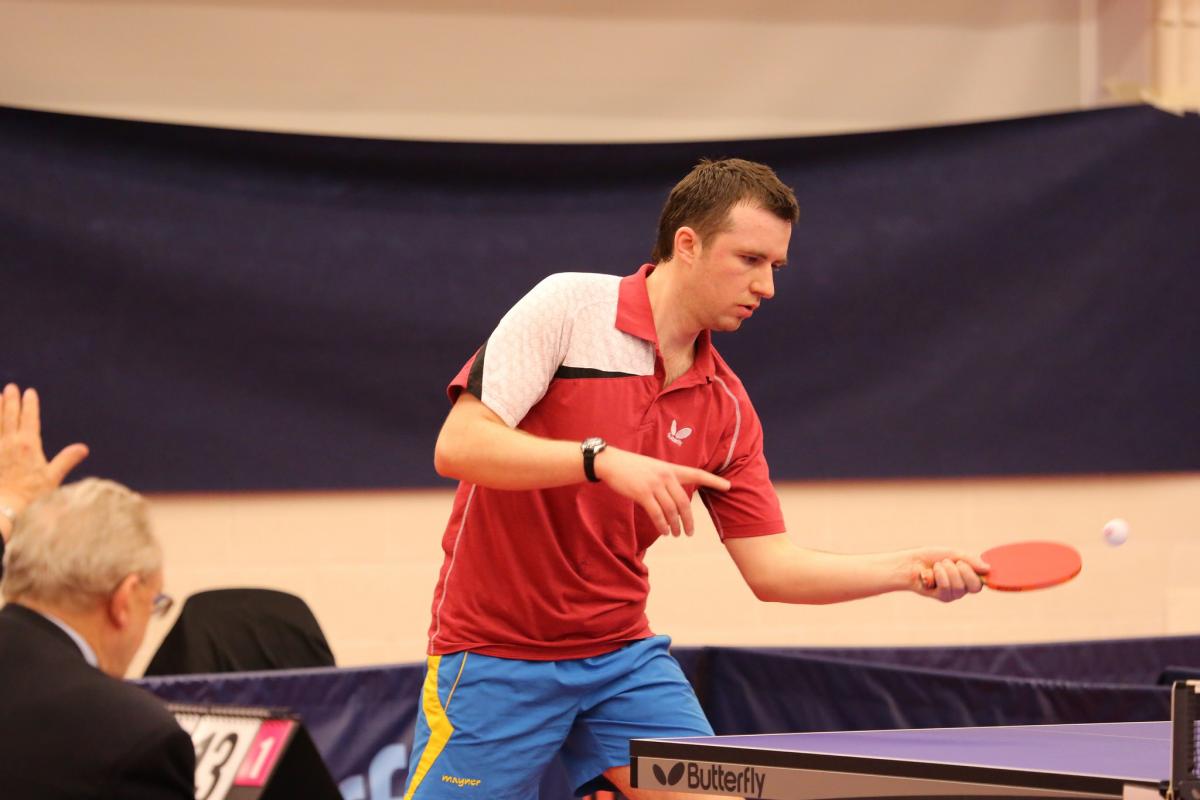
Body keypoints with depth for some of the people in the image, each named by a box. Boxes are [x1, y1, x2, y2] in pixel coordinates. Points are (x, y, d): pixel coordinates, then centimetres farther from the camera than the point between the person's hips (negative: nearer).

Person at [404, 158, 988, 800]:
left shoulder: (725, 407, 4)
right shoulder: (569, 307, -11)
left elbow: (769, 565, 5)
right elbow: (457, 446, -19)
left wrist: (909, 570, -7)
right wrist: (603, 460, -30)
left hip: (621, 655, 5)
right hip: (495, 654, -5)